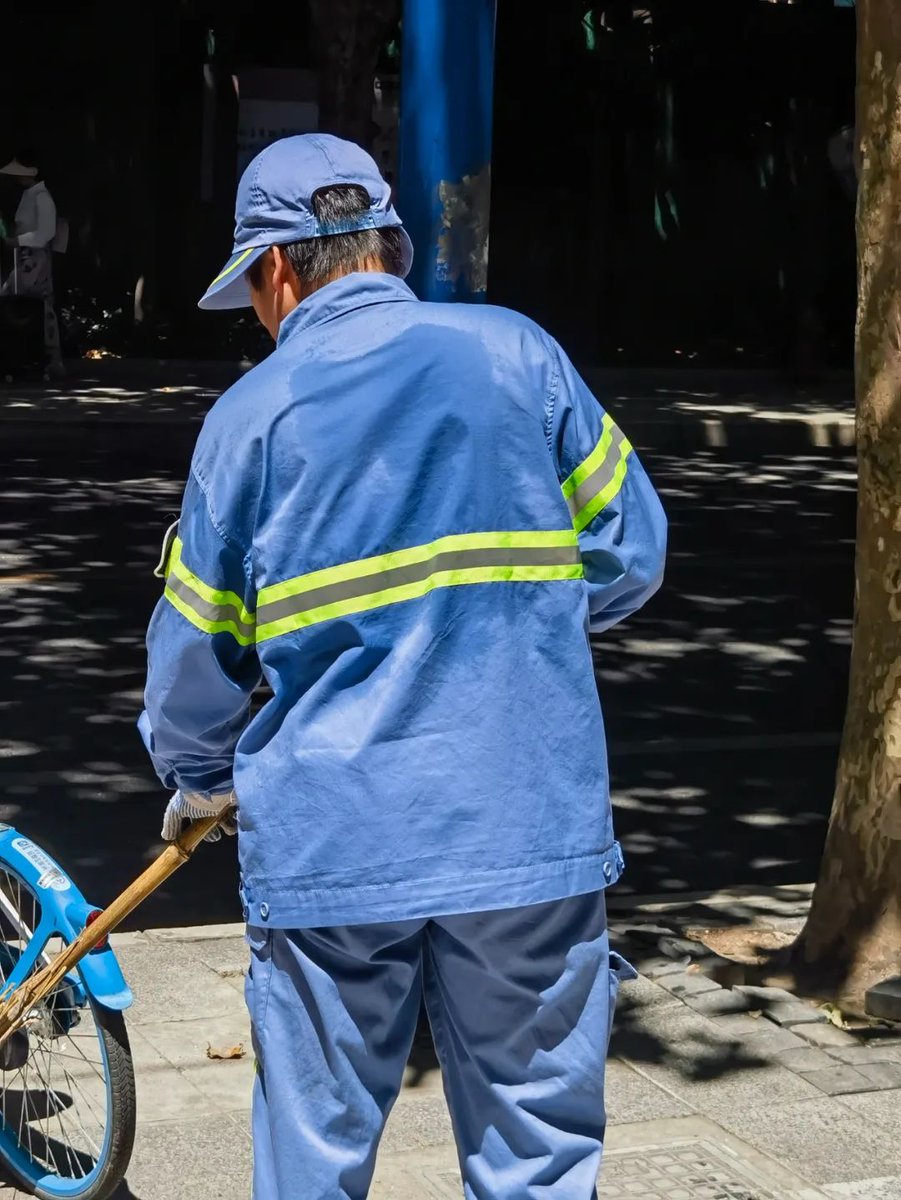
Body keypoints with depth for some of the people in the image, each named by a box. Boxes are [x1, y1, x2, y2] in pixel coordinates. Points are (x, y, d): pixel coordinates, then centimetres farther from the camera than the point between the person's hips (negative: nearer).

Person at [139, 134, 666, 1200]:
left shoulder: (250, 413, 0)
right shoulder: (518, 353, 2)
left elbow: (194, 649, 8)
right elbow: (632, 551, 7)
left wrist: (198, 780, 27)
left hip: (329, 844, 0)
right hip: (533, 833, 1)